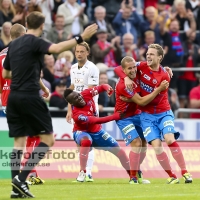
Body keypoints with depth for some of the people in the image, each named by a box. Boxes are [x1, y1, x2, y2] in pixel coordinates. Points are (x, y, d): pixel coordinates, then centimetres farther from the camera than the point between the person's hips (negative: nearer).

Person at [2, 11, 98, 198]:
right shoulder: (34, 42, -8)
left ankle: (17, 187, 2)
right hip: (29, 96, -7)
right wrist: (80, 38, -30)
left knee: (19, 142, 9)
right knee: (47, 139, 0)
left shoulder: (14, 44, 14)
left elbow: (5, 73, 21)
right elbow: (56, 48, -29)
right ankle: (21, 178, -11)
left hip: (13, 97, 7)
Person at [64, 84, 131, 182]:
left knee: (117, 149, 6)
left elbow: (102, 87, -6)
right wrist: (115, 116, -43)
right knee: (86, 141, -42)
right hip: (82, 133, -7)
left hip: (97, 131, 7)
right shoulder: (77, 115, -36)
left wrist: (107, 88, -30)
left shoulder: (86, 94, -18)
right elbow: (96, 121, -40)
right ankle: (82, 172, -33)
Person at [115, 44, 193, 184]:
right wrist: (126, 78, -19)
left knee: (170, 139, -24)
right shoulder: (142, 66, -3)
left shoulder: (164, 76, -14)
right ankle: (172, 177, -1)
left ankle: (185, 173, -15)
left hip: (163, 113, -3)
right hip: (147, 115, 3)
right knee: (157, 146, -12)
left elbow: (155, 99, -17)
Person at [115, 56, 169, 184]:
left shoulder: (137, 74, -9)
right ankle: (133, 177, -11)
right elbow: (142, 102, -29)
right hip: (124, 117, -8)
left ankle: (137, 173, 29)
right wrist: (159, 89, -29)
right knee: (136, 142, -21)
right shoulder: (122, 86, -30)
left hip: (137, 114, 8)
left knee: (144, 143, 11)